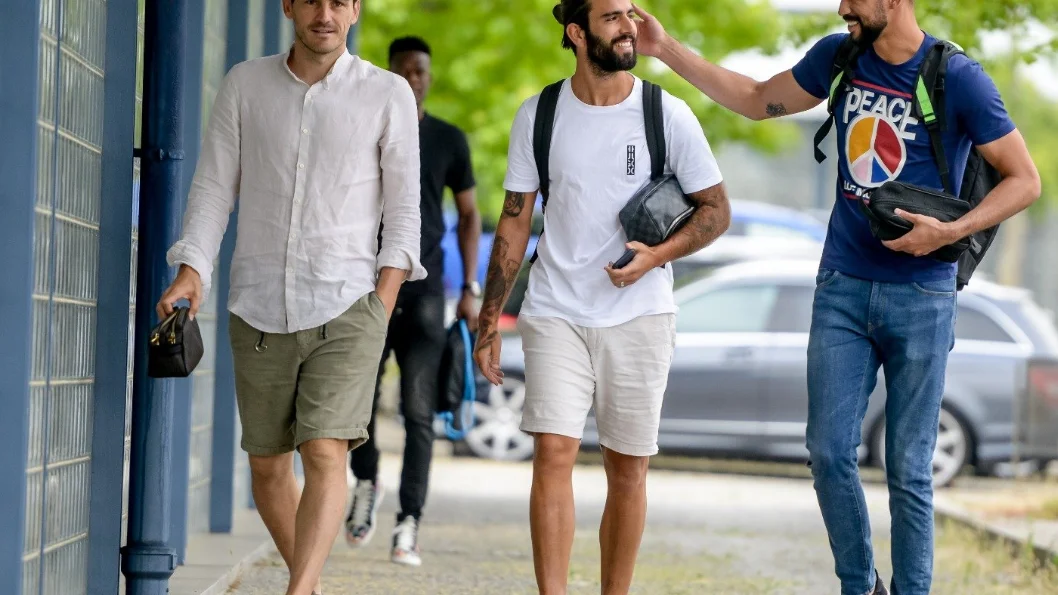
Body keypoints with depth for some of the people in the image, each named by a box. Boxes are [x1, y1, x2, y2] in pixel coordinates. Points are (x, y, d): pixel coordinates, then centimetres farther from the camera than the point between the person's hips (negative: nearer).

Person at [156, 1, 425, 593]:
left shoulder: (388, 94, 1)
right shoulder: (245, 84, 6)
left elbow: (404, 211, 3)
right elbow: (214, 188, 6)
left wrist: (383, 301, -6)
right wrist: (191, 271, -8)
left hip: (346, 307, -3)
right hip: (259, 309, 3)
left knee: (325, 454, -17)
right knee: (267, 464, 9)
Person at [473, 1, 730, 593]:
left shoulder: (668, 115, -2)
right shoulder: (538, 116, 2)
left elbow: (716, 210, 3)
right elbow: (515, 219, 7)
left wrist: (657, 255, -15)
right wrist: (489, 322, 4)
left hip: (639, 316, 0)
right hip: (555, 315, 0)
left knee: (628, 468, 5)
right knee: (554, 453, -12)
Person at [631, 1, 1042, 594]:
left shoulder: (959, 79, -11)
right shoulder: (839, 56, 4)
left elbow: (1025, 179, -5)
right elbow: (758, 100, 19)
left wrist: (951, 231, -18)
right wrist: (666, 49, 14)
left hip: (920, 298, -4)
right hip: (842, 289, 4)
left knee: (908, 470, 0)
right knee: (830, 454, 1)